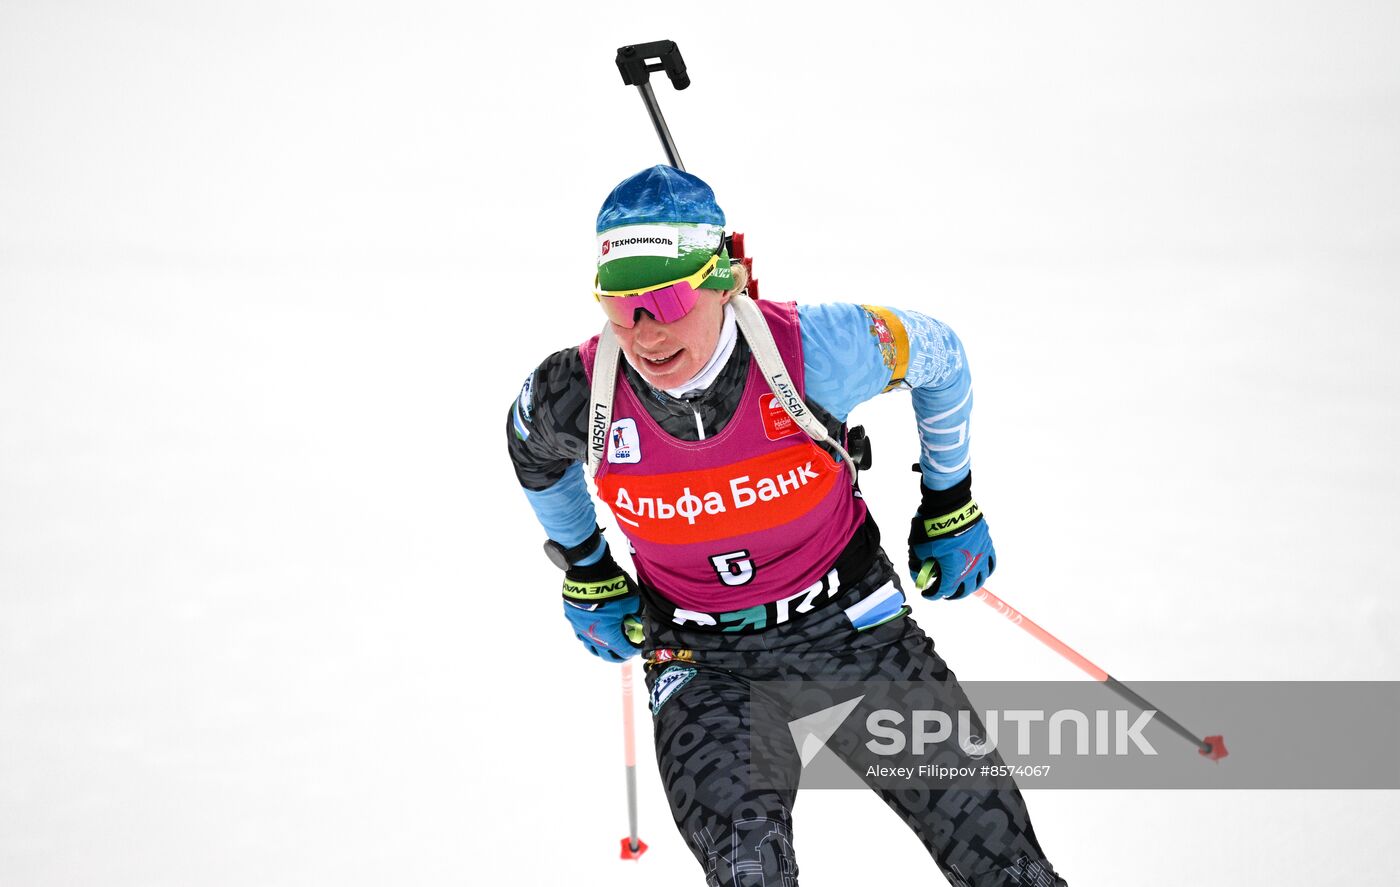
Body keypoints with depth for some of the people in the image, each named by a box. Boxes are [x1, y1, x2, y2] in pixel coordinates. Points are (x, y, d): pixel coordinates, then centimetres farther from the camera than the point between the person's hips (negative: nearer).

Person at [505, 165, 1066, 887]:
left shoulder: (815, 352, -24)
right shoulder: (578, 394, -19)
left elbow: (938, 354, -2)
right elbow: (534, 452, 8)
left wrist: (950, 510, 8)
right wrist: (588, 577, 15)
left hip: (851, 623, 0)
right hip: (701, 660, 0)